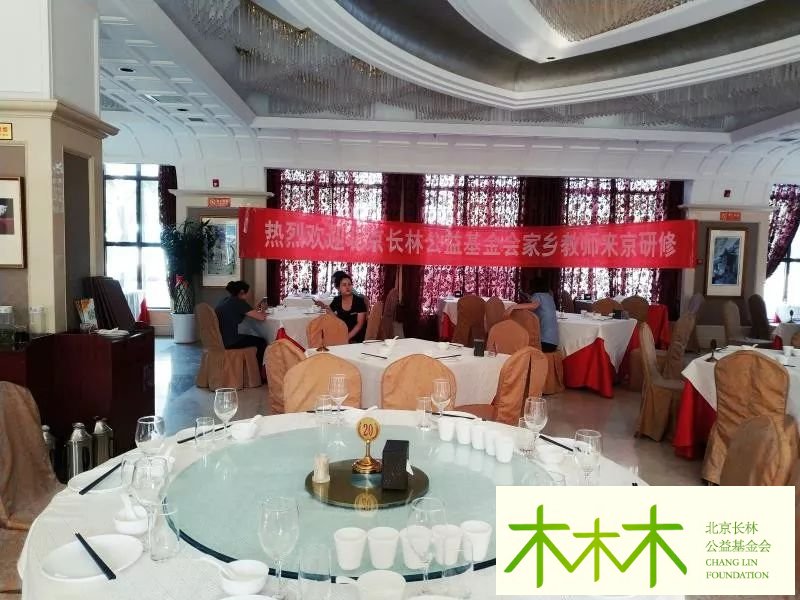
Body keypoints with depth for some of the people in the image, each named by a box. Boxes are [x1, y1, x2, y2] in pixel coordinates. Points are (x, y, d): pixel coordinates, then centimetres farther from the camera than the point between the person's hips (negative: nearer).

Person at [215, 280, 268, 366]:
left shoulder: (224, 300, 11)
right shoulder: (239, 302, -13)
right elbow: (261, 317, -12)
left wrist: (255, 310, 21)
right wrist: (262, 312, 11)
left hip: (218, 340, 9)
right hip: (229, 342, -9)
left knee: (251, 338, 29)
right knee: (261, 342, 8)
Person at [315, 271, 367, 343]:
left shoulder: (359, 301, -7)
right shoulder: (336, 300, 6)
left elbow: (360, 324, -10)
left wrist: (348, 337, -20)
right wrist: (326, 308, -11)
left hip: (356, 338, -4)